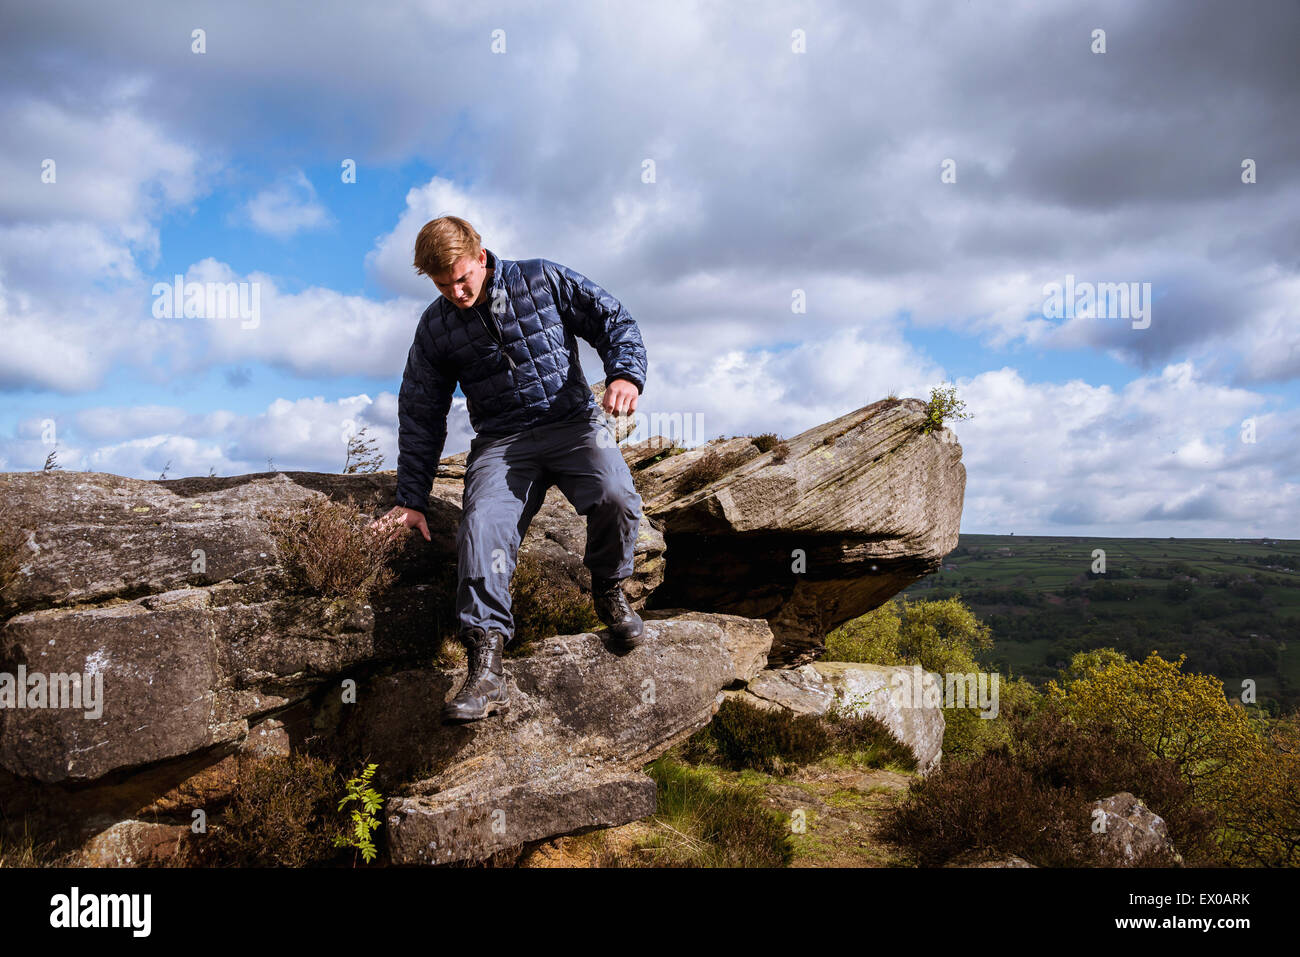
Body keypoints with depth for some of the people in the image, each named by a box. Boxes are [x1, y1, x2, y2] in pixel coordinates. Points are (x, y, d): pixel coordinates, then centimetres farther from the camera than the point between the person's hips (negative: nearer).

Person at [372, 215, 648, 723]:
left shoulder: (545, 280, 3)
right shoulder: (435, 328, 10)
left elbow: (616, 322, 5)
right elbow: (419, 415, 16)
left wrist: (625, 374, -17)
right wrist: (411, 499, 13)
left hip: (573, 419, -1)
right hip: (500, 440, 1)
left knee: (615, 496, -32)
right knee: (481, 524, -29)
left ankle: (609, 589, -1)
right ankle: (486, 669, -35)